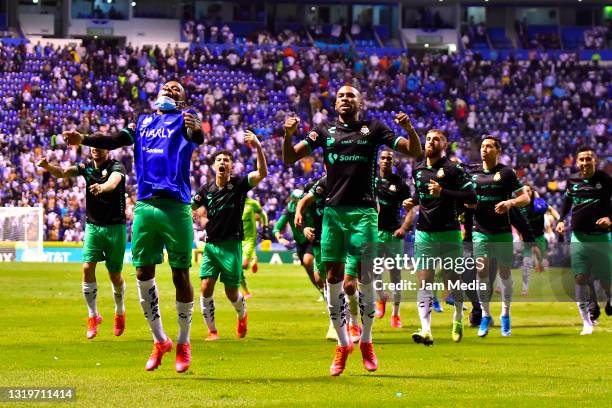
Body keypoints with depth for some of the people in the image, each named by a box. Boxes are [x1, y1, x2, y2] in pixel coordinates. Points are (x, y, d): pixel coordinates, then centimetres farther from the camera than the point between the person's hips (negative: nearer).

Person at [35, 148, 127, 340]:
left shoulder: (116, 167, -10)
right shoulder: (86, 167, 3)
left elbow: (113, 183, -32)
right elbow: (63, 173, -10)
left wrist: (101, 187, -56)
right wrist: (47, 166, -31)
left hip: (115, 227, -3)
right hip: (92, 226, 3)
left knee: (115, 275, 3)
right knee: (87, 267, -13)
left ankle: (120, 313, 30)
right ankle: (93, 316, -1)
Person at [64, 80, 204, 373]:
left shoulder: (184, 119, 5)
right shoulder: (143, 122, 18)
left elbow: (198, 137, -17)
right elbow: (115, 140, 6)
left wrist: (195, 129, -42)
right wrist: (83, 140, -12)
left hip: (176, 208, -4)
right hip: (144, 206, 4)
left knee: (180, 274, -1)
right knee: (143, 273, 4)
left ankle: (183, 344, 11)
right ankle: (160, 341, 17)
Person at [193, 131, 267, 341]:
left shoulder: (239, 184, -5)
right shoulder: (207, 189, 5)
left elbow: (262, 173, -22)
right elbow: (189, 207, 21)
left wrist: (258, 147, -34)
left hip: (231, 245, -3)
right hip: (211, 245, 3)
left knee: (232, 293, 2)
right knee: (205, 288, -10)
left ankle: (242, 315, 35)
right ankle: (212, 330, 3)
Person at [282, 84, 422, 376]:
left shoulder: (373, 129, 7)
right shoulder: (324, 131, 13)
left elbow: (415, 152, 4)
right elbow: (289, 158, 10)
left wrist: (409, 129, -17)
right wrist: (288, 135, -10)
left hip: (363, 212, -2)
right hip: (333, 211, 2)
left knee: (364, 279, -7)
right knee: (333, 278, 0)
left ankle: (366, 341, 10)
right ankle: (342, 345, 10)